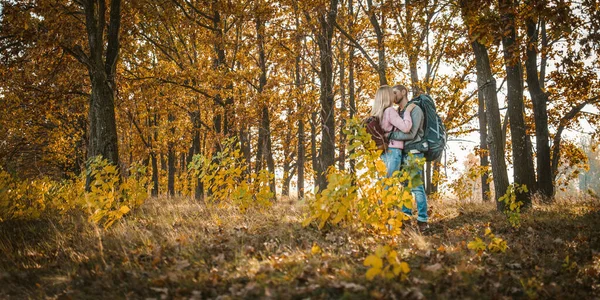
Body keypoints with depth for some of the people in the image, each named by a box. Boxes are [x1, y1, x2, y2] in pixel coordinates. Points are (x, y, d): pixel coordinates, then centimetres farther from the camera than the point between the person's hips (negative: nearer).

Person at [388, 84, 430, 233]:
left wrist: (389, 135, -18)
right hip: (401, 153, 8)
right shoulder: (397, 112, 18)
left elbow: (410, 133, -18)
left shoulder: (415, 109, -7)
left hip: (413, 153, -8)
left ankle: (422, 221, -9)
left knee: (416, 186, -11)